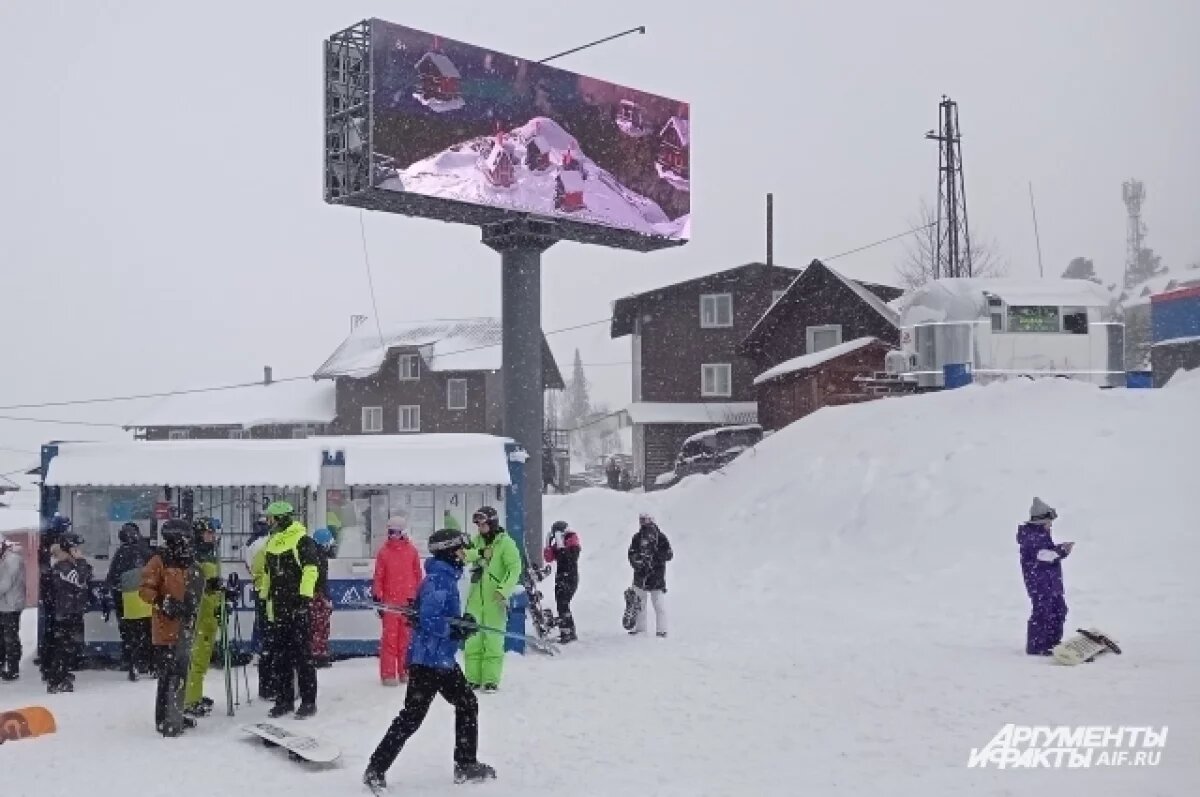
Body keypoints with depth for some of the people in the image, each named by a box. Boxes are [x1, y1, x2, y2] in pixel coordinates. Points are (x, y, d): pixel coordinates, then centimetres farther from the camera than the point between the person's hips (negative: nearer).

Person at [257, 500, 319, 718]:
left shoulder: (302, 540, -8)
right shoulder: (272, 542, 16)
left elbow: (310, 570, -15)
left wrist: (305, 596, -21)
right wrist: (265, 598, 22)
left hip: (298, 607, -8)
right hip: (278, 608, 8)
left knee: (303, 655, -4)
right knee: (279, 656, 10)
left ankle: (308, 702, 2)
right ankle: (284, 700, 19)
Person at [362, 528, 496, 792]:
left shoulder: (447, 577, 12)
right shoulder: (439, 579, -19)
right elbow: (430, 621, -27)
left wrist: (462, 625, 8)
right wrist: (460, 630, -18)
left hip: (443, 660, 10)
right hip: (428, 659, -10)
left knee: (468, 705, 16)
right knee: (411, 717, -4)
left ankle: (466, 765, 26)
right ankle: (376, 770, 2)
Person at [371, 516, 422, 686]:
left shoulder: (412, 551, 5)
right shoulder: (383, 552, 2)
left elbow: (418, 575, 10)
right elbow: (378, 577, 3)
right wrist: (377, 598, 0)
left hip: (409, 600, 1)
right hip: (390, 600, -1)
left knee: (406, 637, 6)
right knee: (389, 637, -3)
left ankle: (404, 671, 16)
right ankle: (388, 674, 1)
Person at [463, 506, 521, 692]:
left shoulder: (505, 543, -4)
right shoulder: (476, 542, 11)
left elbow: (515, 568, -11)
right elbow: (463, 556, -6)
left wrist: (503, 589, -22)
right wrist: (478, 553, -26)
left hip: (495, 600, -5)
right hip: (475, 599, 5)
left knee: (493, 640, -1)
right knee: (472, 639, 6)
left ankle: (491, 680, 4)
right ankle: (473, 678, 14)